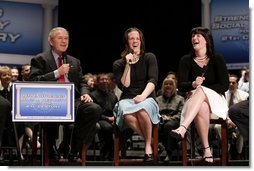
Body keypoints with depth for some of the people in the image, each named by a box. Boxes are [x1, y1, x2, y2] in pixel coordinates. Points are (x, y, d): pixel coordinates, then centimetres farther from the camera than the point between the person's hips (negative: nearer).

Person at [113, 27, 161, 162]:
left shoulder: (149, 58, 10)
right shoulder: (118, 64, 13)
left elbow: (153, 80, -4)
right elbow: (124, 85, 1)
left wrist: (143, 95, -22)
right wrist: (128, 65, -5)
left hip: (147, 99, -1)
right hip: (127, 100, 1)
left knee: (142, 110, -40)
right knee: (128, 115, -38)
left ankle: (148, 145, -20)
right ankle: (150, 140, -16)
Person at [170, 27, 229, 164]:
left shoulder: (217, 59, 1)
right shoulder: (186, 60, 5)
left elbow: (224, 86, -4)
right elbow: (181, 86, -3)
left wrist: (201, 88, -13)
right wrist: (193, 84, -26)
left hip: (215, 100, -1)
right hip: (194, 101, 1)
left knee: (200, 91, -36)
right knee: (202, 108, -37)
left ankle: (182, 129, -57)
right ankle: (206, 149, -35)